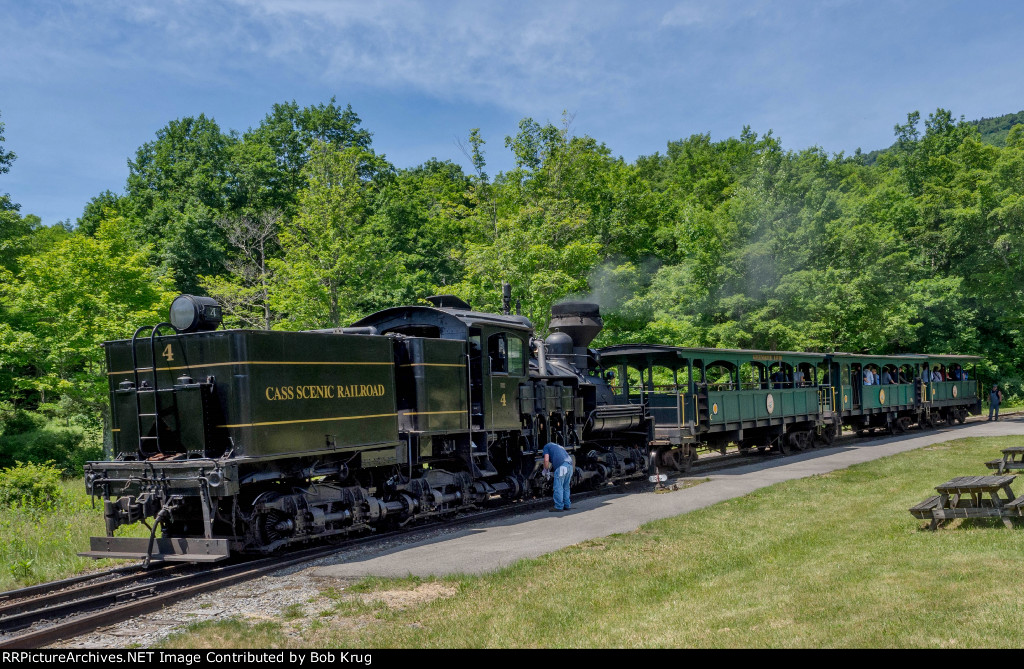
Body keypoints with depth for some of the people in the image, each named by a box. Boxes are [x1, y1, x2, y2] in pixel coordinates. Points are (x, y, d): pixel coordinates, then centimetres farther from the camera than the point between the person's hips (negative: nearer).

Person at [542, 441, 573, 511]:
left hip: (561, 466, -7)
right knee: (566, 487, 16)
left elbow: (546, 460, 4)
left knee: (558, 487, -3)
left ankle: (559, 507, -3)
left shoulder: (547, 446, 18)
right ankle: (567, 506, 19)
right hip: (569, 465, 7)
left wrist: (546, 470, 16)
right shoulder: (559, 447, 38)